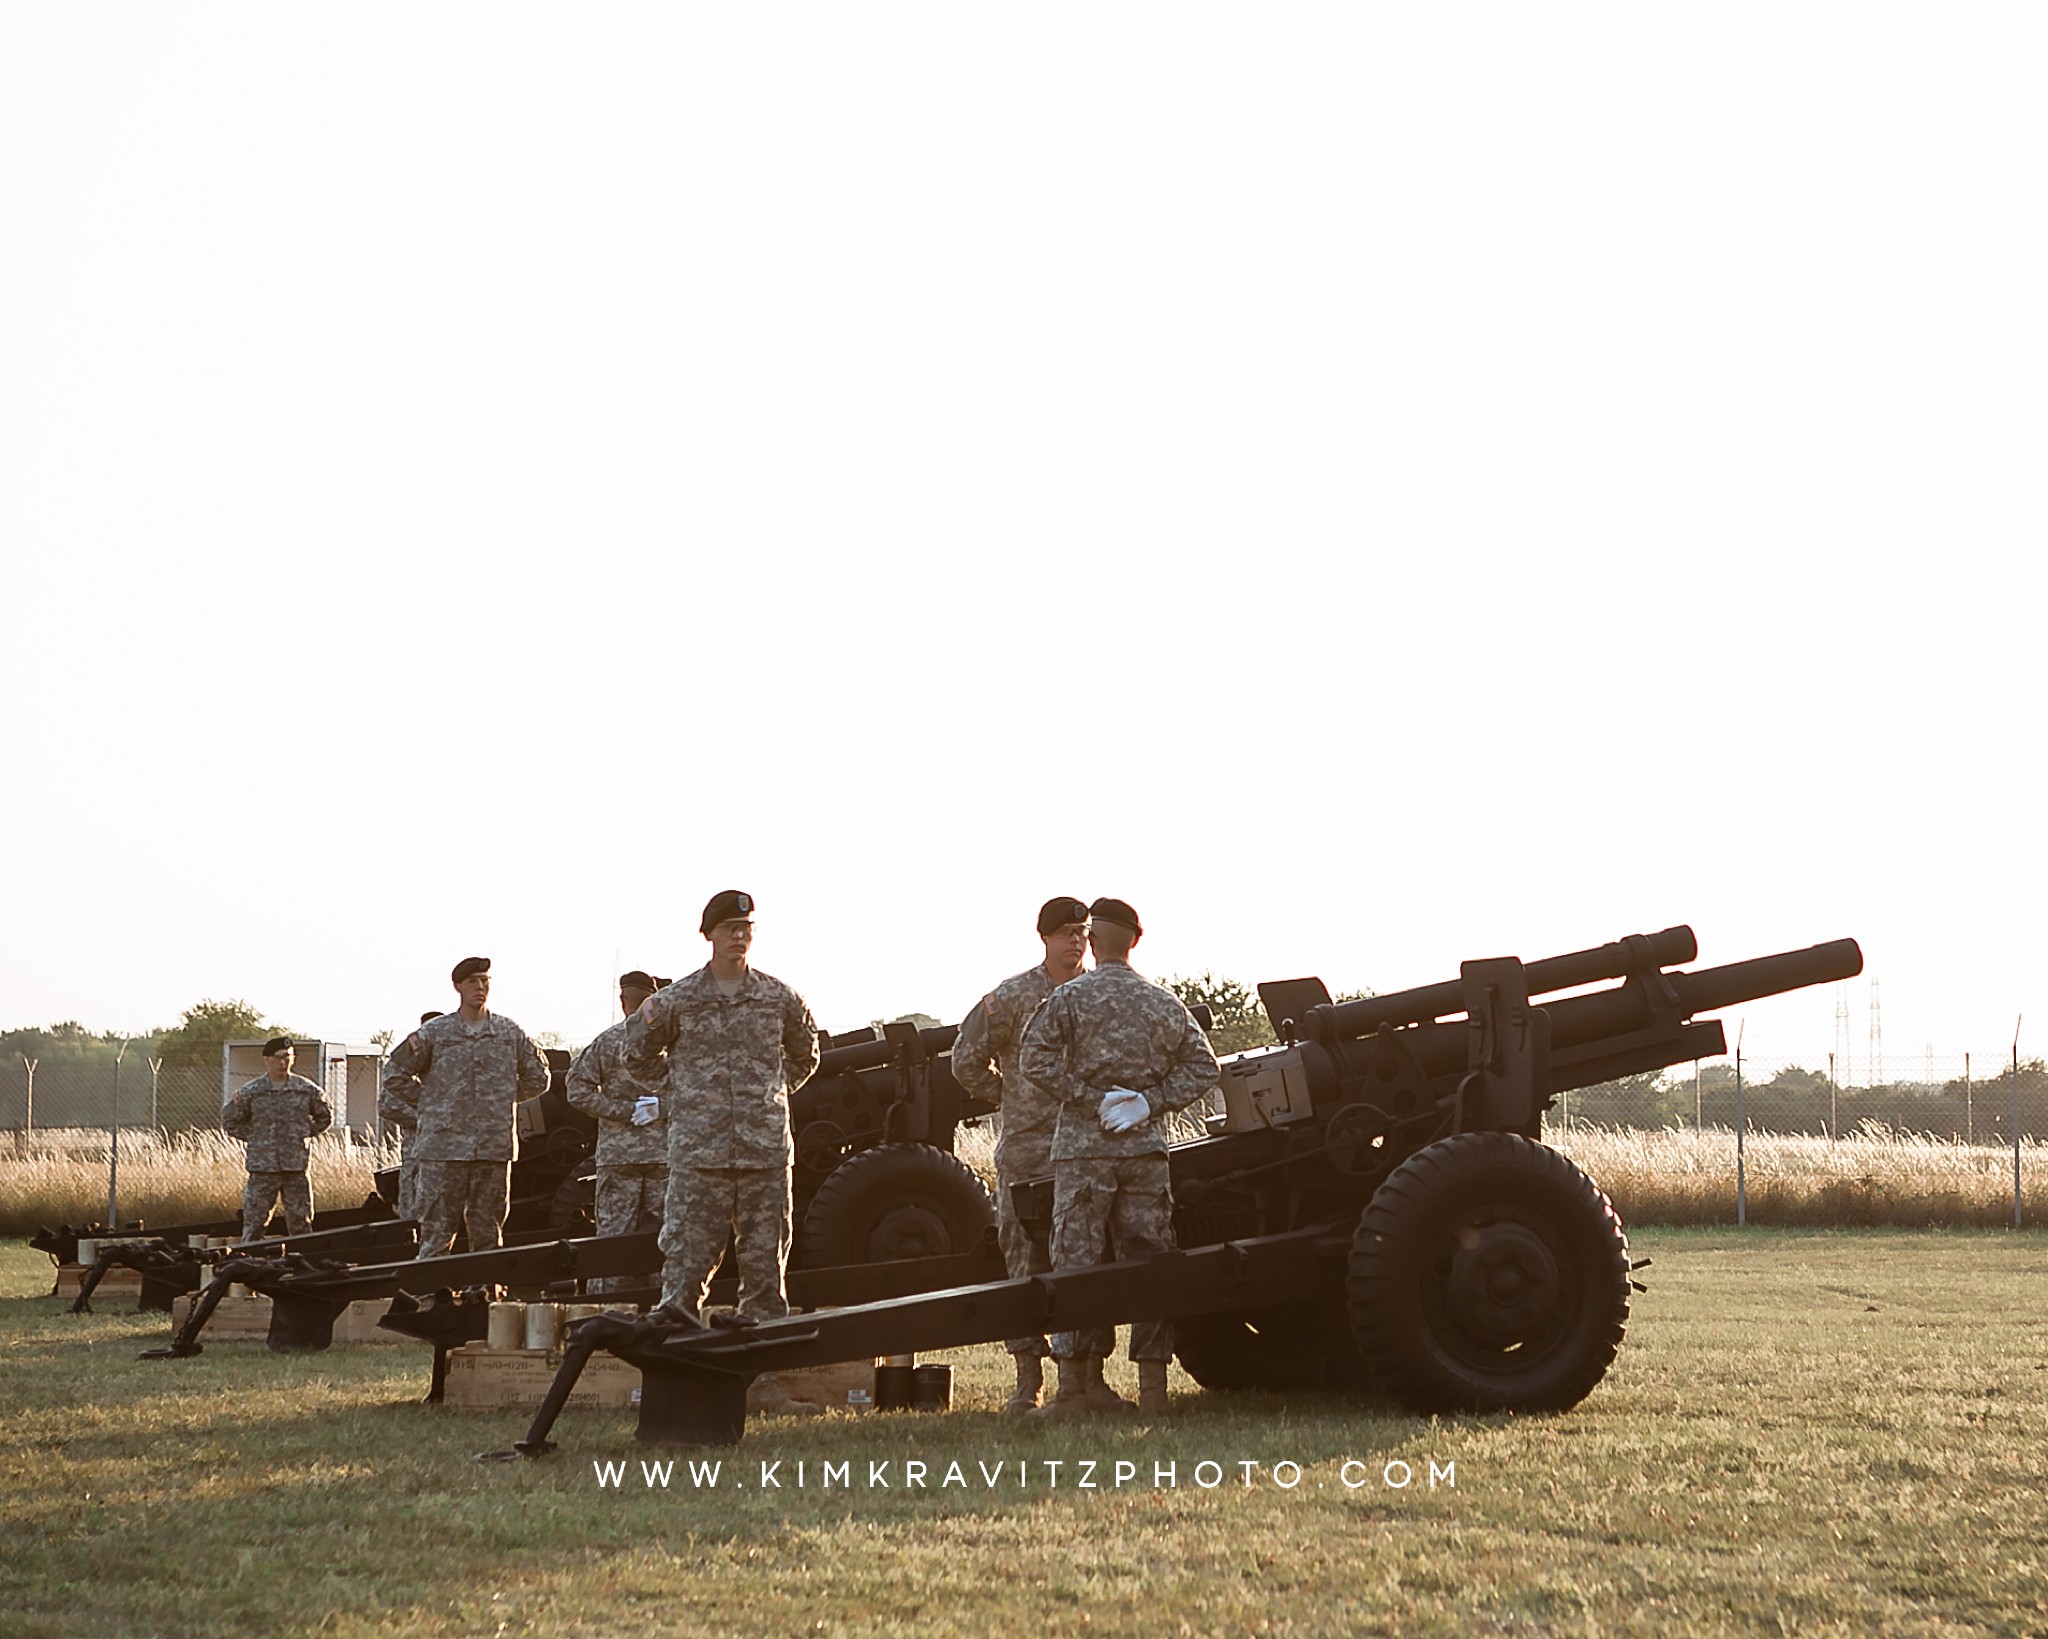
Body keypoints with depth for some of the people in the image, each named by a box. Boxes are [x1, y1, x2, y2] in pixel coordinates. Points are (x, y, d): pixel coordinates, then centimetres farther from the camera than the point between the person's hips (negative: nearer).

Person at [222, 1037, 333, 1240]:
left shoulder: (307, 1090, 4)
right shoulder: (250, 1092, 0)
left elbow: (325, 1117, 19)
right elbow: (230, 1122, 11)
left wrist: (305, 1133, 6)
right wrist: (254, 1136, 3)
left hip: (296, 1168, 2)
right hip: (262, 1168, -2)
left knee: (300, 1223, 6)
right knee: (253, 1222, -4)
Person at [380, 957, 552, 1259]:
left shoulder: (510, 1033, 8)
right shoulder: (433, 1033, 1)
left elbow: (537, 1078, 19)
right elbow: (394, 1076, 7)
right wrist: (428, 1104, 6)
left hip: (495, 1147, 2)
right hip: (444, 1147, -2)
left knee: (488, 1233, 7)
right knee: (436, 1233, -4)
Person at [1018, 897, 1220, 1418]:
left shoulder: (1071, 997, -2)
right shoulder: (1164, 1001, 10)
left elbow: (1034, 1060, -12)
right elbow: (1203, 1067, 7)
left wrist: (1092, 1100, -8)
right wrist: (1151, 1103, -1)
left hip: (1084, 1145, -3)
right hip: (1147, 1149, 3)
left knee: (1076, 1262, -1)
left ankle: (1073, 1388, -2)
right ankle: (1152, 1388, 6)